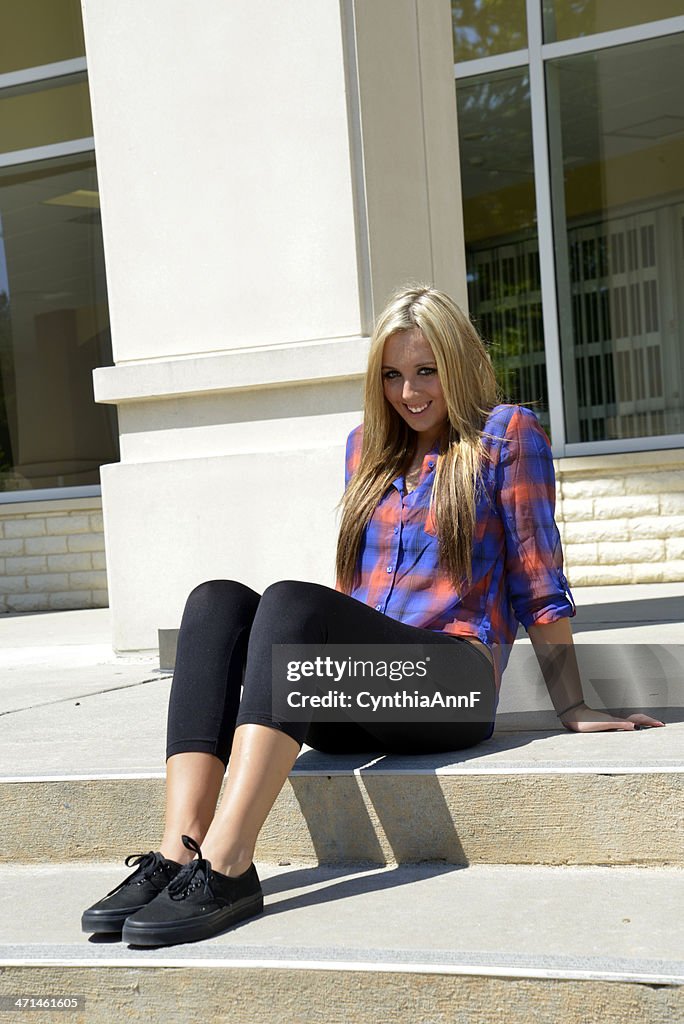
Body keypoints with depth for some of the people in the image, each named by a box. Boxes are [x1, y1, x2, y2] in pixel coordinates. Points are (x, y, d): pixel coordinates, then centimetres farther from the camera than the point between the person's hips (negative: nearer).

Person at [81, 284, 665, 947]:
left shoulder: (505, 433, 7)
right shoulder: (367, 444, 23)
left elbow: (539, 579, 3)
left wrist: (573, 709, 1)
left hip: (452, 684, -6)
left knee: (293, 601, -31)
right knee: (217, 600, -20)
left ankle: (225, 867, -43)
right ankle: (178, 853, -36)